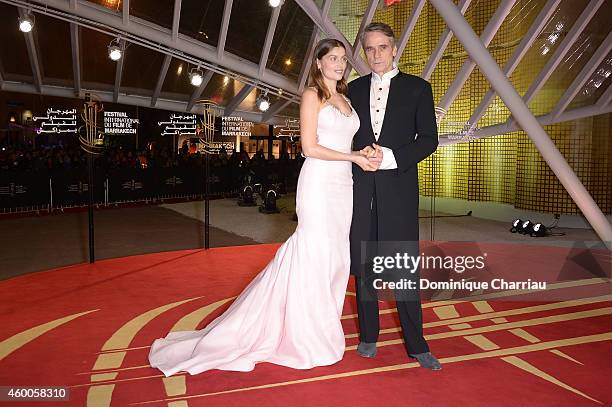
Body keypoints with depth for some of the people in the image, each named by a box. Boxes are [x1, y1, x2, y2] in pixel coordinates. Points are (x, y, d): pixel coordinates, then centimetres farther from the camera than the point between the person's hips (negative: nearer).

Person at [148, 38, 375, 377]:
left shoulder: (344, 100, 19)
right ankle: (309, 337, 9)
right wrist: (353, 157, -11)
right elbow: (310, 147, -11)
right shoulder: (312, 95, -3)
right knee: (315, 254, -4)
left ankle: (320, 327, 21)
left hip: (343, 184, 8)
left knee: (335, 256, 9)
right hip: (319, 181, -8)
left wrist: (365, 152, -1)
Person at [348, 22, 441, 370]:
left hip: (399, 188, -3)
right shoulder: (354, 89, 13)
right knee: (363, 265, 8)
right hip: (361, 188, 3)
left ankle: (416, 344, 11)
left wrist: (390, 156, -14)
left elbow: (429, 139, -1)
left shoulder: (418, 88, 5)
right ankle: (368, 336, 22)